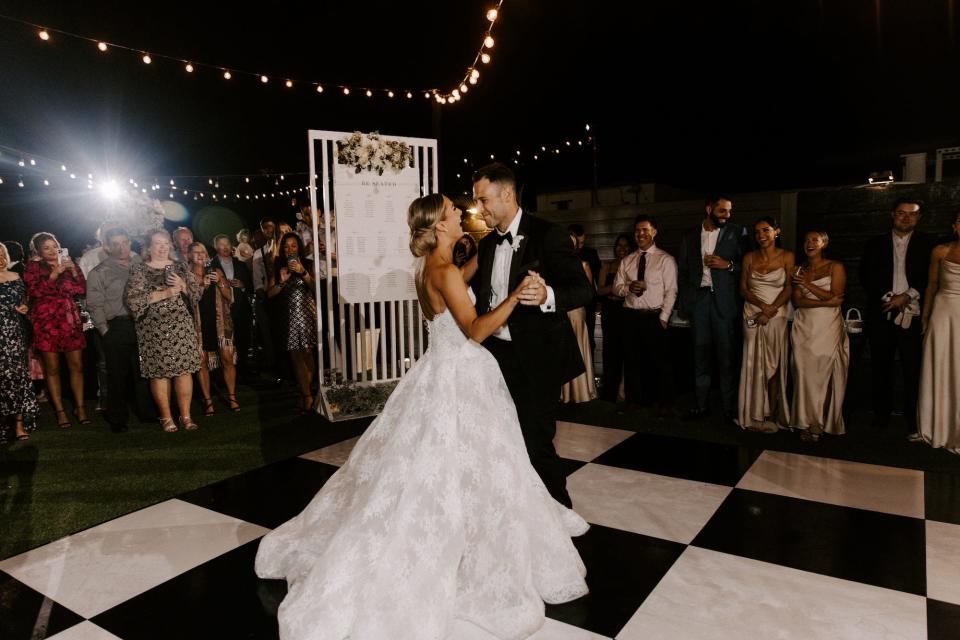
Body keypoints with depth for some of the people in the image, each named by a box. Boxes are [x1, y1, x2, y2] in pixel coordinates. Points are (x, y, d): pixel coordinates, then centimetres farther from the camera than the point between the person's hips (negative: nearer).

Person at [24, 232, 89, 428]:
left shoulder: (68, 264, 15)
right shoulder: (33, 267, 5)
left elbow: (82, 289, 7)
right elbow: (34, 291, -9)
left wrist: (74, 270, -7)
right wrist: (54, 274, -16)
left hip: (70, 320, 3)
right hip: (46, 322, -3)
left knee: (76, 366, 1)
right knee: (52, 368, 0)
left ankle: (79, 407, 10)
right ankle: (60, 411, 7)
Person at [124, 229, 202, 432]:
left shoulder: (180, 267, 12)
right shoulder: (139, 270, 1)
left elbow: (197, 293, 11)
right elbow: (131, 299, -11)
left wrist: (183, 286, -9)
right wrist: (163, 294, -15)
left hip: (181, 326, 3)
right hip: (154, 329, -2)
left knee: (185, 369, -1)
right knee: (159, 372, -1)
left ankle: (186, 415, 9)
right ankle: (166, 417, 12)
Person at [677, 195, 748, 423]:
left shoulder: (737, 233, 4)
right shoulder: (689, 238, 11)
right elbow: (683, 272, 12)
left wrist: (728, 265, -13)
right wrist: (683, 304, 6)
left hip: (724, 300, -2)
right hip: (698, 299, 2)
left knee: (726, 354, 0)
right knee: (700, 353, 7)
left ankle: (729, 407, 8)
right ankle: (701, 404, 14)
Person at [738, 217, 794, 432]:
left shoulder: (787, 256, 2)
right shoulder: (749, 258, 6)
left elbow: (789, 288, -3)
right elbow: (743, 289, 4)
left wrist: (770, 310, -15)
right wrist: (762, 304, -13)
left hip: (777, 316, -1)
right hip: (752, 315, 1)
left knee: (774, 365, 2)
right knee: (754, 363, 2)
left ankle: (772, 414, 9)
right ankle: (755, 415, 9)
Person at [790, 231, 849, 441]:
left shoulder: (835, 267, 4)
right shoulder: (799, 271, 14)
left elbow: (835, 297, -6)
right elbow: (797, 301, 3)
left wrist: (807, 284, -9)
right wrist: (825, 301, -11)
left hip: (828, 328, -2)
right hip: (804, 327, 3)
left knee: (825, 374, -5)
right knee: (805, 374, -3)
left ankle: (822, 423, 6)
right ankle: (808, 423, 4)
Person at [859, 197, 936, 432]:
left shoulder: (927, 243, 7)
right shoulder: (875, 244, 9)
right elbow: (866, 276, 3)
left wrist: (907, 296, -12)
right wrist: (887, 297, -8)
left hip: (913, 315, -1)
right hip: (881, 314, 1)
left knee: (913, 368, 1)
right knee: (881, 367, 8)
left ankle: (912, 418, 11)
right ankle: (882, 413, 19)